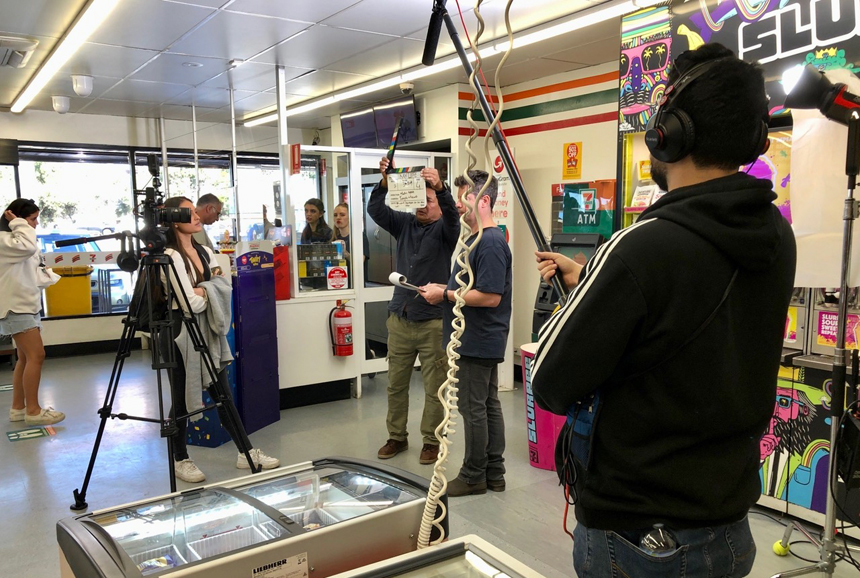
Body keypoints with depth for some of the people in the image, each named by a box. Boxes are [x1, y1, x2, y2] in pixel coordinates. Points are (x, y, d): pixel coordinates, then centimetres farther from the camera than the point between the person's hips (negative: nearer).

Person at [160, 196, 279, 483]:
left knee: (224, 395, 9)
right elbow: (192, 304, -21)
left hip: (205, 332, 7)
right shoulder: (170, 257, -14)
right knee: (181, 400, 5)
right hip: (179, 335, -6)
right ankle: (180, 460, 22)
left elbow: (224, 287, 4)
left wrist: (202, 291, -13)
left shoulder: (206, 252, 9)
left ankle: (247, 452, 16)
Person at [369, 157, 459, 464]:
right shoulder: (404, 224, 9)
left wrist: (440, 186, -39)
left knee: (434, 387, 4)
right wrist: (384, 182, -20)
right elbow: (375, 210, -3)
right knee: (396, 384, 13)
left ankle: (431, 440, 18)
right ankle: (397, 437, 28)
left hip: (433, 321, -4)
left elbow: (452, 214, -23)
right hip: (399, 319, 4)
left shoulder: (444, 229, -1)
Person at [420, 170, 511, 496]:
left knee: (473, 409, 1)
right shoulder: (474, 238, 14)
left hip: (477, 342, -10)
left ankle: (473, 476, 15)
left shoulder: (491, 243, -19)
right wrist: (443, 289, 8)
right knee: (489, 406, 15)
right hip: (483, 342, 10)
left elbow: (490, 297, -25)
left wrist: (445, 295, -18)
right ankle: (494, 474, 26)